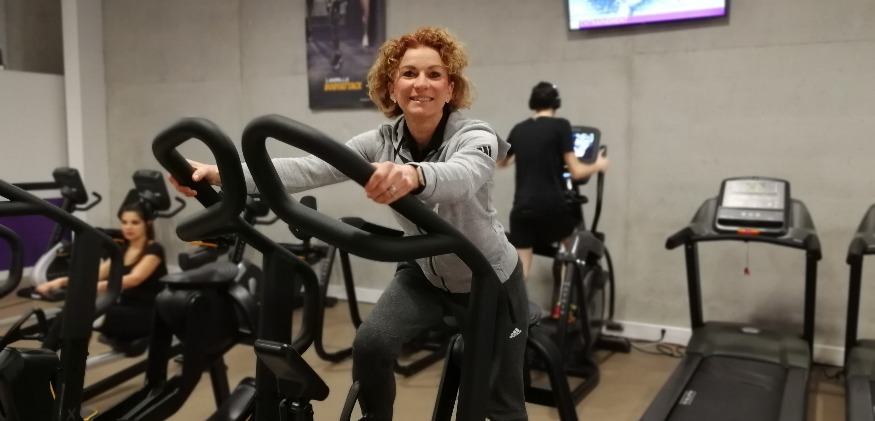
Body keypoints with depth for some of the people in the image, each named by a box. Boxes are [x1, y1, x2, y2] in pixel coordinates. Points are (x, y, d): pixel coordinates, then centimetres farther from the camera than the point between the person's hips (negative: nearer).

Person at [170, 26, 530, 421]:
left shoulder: (476, 137, -25)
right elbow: (310, 168, -28)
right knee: (369, 345, -18)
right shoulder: (382, 142, -14)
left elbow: (461, 177, -49)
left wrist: (415, 175, -72)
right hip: (424, 273, 3)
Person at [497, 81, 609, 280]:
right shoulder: (561, 125, -2)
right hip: (552, 206, -3)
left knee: (519, 272, 5)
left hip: (522, 208, 3)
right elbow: (576, 171, -4)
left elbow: (501, 162, 28)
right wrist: (598, 165, 15)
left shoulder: (518, 129, 11)